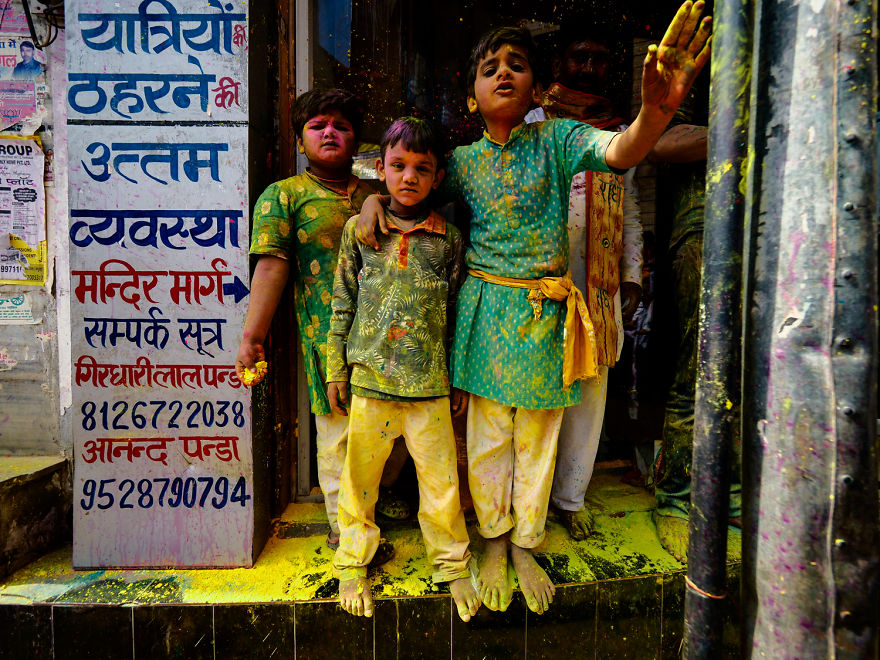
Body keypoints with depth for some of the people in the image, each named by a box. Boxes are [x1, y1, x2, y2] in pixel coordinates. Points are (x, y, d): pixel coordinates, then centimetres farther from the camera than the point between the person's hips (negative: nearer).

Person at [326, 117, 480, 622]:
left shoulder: (449, 239, 3)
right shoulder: (359, 230, 3)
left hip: (431, 386, 0)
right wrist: (336, 370, 6)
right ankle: (353, 562, 36)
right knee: (360, 477, 13)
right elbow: (343, 304, 7)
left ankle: (453, 564, 32)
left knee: (441, 479, 8)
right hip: (369, 380, 1)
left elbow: (458, 312, 7)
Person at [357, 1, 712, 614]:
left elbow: (621, 151, -23)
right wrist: (374, 198, -6)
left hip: (544, 312, -1)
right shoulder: (461, 161, 3)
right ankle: (494, 541, 33)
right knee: (489, 434, 11)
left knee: (537, 436, 12)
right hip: (486, 310, 1)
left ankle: (525, 545, 34)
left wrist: (656, 111, -46)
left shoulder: (557, 139, -4)